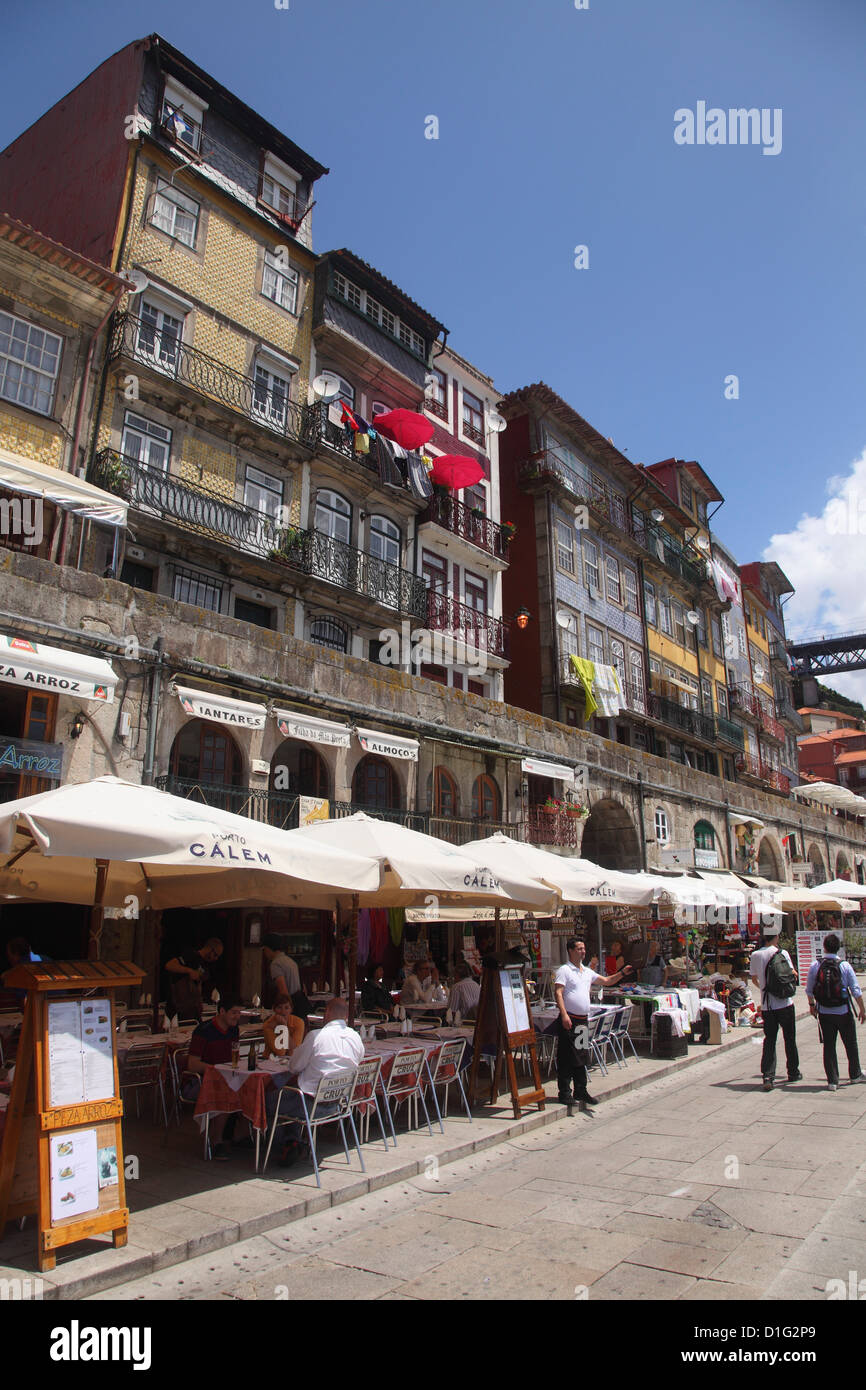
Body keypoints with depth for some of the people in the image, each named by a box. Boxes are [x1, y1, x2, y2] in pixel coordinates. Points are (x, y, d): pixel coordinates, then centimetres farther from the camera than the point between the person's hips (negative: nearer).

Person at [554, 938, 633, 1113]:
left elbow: (606, 981, 23)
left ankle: (581, 1090, 21)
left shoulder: (587, 972, 15)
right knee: (565, 1057, -2)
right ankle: (564, 1092, 6)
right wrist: (564, 1015, -25)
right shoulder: (564, 970, -7)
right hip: (569, 1019, -7)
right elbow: (558, 993, -15)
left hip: (583, 1019, 7)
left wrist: (622, 973, 7)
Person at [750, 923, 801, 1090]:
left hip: (767, 1005, 2)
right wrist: (794, 975, 18)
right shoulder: (782, 953, -8)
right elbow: (793, 974, -7)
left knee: (769, 1039, 4)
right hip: (784, 1002, -2)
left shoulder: (755, 955, 1)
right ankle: (793, 1072, 27)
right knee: (790, 1038, 15)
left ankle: (768, 1076, -7)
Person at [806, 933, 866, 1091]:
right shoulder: (845, 966, -10)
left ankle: (832, 1080, 8)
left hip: (824, 1013, 1)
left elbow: (809, 989, 1)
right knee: (851, 1044, 19)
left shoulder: (815, 966, -6)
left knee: (829, 1046, 7)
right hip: (843, 1012, -1)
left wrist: (811, 1005, 18)